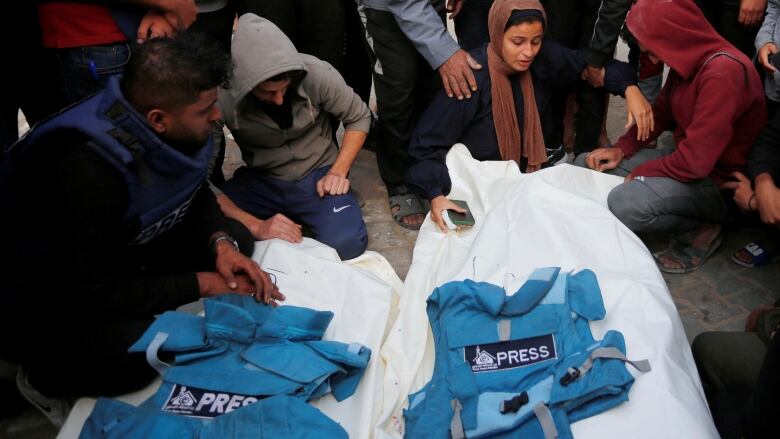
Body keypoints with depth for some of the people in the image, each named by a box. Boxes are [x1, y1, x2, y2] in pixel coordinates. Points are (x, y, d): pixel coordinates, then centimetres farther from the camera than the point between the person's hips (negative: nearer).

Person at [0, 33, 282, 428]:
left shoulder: (175, 129, -16)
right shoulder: (89, 168, -38)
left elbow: (195, 196, 3)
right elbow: (90, 295, -31)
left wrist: (221, 244, -17)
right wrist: (199, 284, -23)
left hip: (119, 249, 8)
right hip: (35, 294, -7)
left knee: (236, 239, -6)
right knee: (135, 352, -32)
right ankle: (42, 378, 0)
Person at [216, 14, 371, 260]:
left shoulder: (316, 74, -21)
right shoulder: (220, 100, -24)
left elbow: (359, 117, -2)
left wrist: (339, 171, -13)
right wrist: (255, 226, -32)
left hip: (317, 174, 0)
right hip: (260, 180, 1)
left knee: (347, 243, -28)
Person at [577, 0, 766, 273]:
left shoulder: (724, 72, -28)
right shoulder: (688, 61, 0)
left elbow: (695, 162, -30)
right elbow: (661, 112, 14)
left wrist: (639, 173, -15)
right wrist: (622, 149, 0)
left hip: (720, 182, -10)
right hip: (686, 159, 10)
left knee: (623, 202, -35)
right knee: (585, 163, 5)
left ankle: (698, 230, -5)